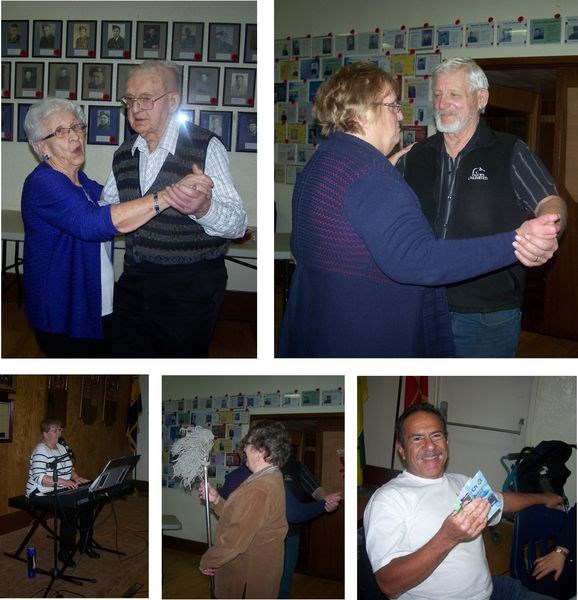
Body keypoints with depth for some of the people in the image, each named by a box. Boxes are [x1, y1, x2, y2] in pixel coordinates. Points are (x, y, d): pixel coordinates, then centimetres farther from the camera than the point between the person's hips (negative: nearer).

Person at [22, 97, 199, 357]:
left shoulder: (80, 180, 8)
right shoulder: (43, 183, -22)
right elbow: (93, 223, -38)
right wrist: (167, 196, -44)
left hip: (98, 307, 9)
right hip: (64, 317, -9)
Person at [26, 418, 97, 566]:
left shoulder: (61, 448, 12)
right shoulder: (40, 451, -16)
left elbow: (70, 469, 22)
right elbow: (39, 478, -26)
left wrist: (76, 477, 1)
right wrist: (62, 481, -33)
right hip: (41, 495, -8)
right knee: (69, 512, -28)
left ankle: (86, 545, 8)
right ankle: (65, 553, -13)